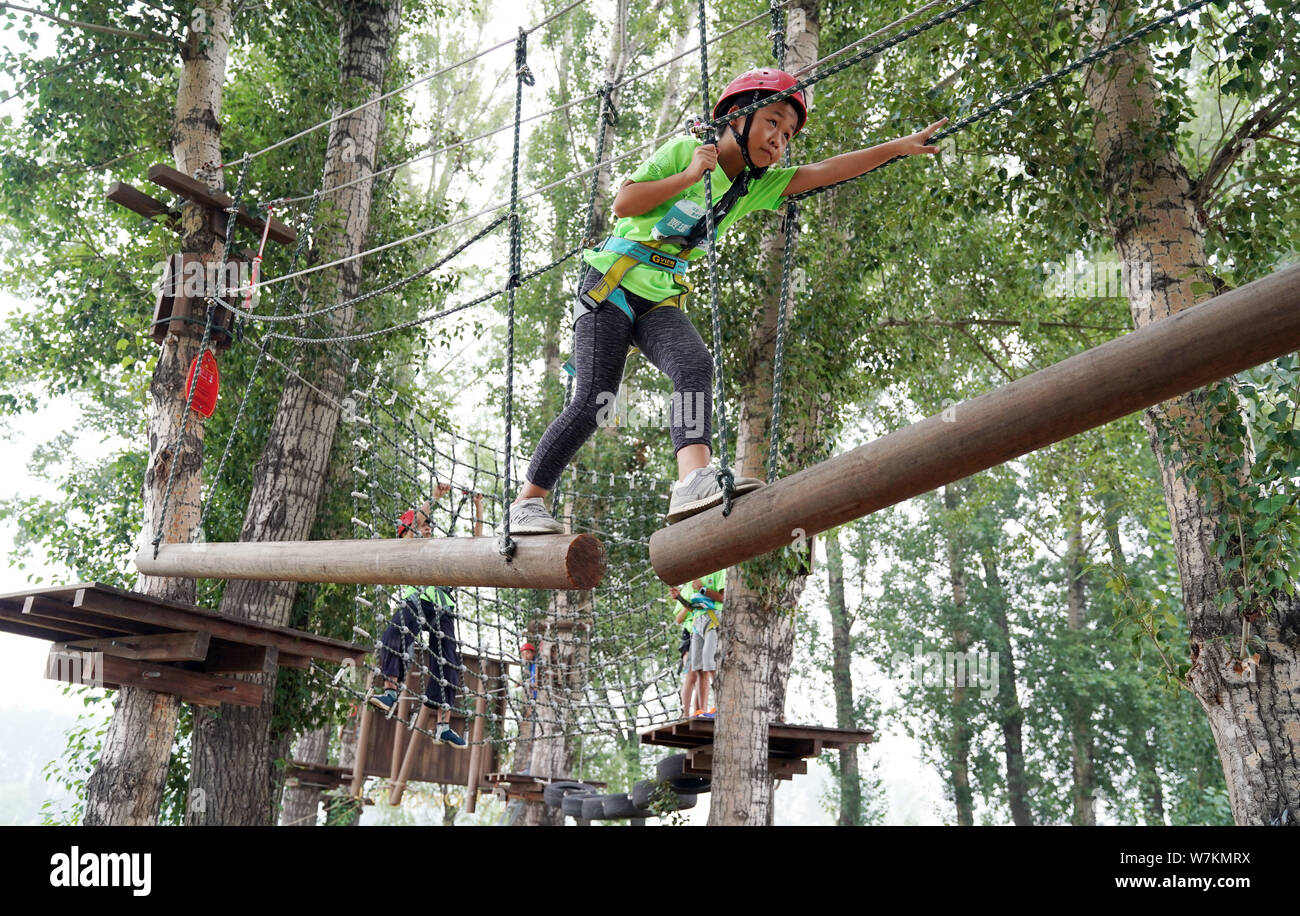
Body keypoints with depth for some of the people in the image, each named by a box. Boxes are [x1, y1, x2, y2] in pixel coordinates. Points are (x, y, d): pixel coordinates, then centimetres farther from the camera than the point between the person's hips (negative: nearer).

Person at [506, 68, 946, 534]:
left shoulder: (756, 186, 9)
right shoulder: (684, 151, -6)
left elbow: (823, 171, 2)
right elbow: (622, 203, -13)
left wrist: (899, 146, -3)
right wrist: (689, 175, -18)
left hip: (661, 301, 5)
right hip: (612, 286, -5)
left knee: (696, 364, -25)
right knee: (592, 401, -11)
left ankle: (694, 479, -41)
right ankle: (528, 500, 2)